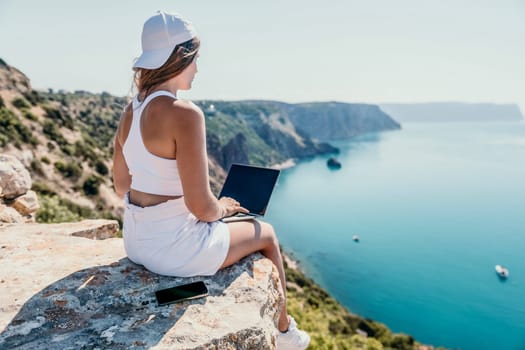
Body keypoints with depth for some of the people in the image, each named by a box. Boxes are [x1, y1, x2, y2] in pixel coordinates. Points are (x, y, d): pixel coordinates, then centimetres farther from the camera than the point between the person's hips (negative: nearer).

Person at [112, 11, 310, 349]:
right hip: (175, 247, -8)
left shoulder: (130, 112, 2)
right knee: (265, 233, 16)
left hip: (137, 241, 8)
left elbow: (121, 187, 11)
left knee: (219, 225, 34)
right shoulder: (185, 113, -24)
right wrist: (222, 207, -2)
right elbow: (202, 207, -24)